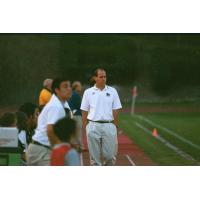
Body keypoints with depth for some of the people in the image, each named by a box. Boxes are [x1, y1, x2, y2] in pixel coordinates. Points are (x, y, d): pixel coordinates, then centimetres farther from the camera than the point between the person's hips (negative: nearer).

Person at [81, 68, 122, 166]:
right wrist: (84, 127, 3)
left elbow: (115, 110, 7)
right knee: (94, 155, 3)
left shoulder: (112, 91, 6)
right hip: (93, 126, 0)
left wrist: (115, 126, 2)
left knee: (109, 154, -1)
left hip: (108, 126, 0)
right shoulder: (88, 92, 5)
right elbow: (84, 111, 7)